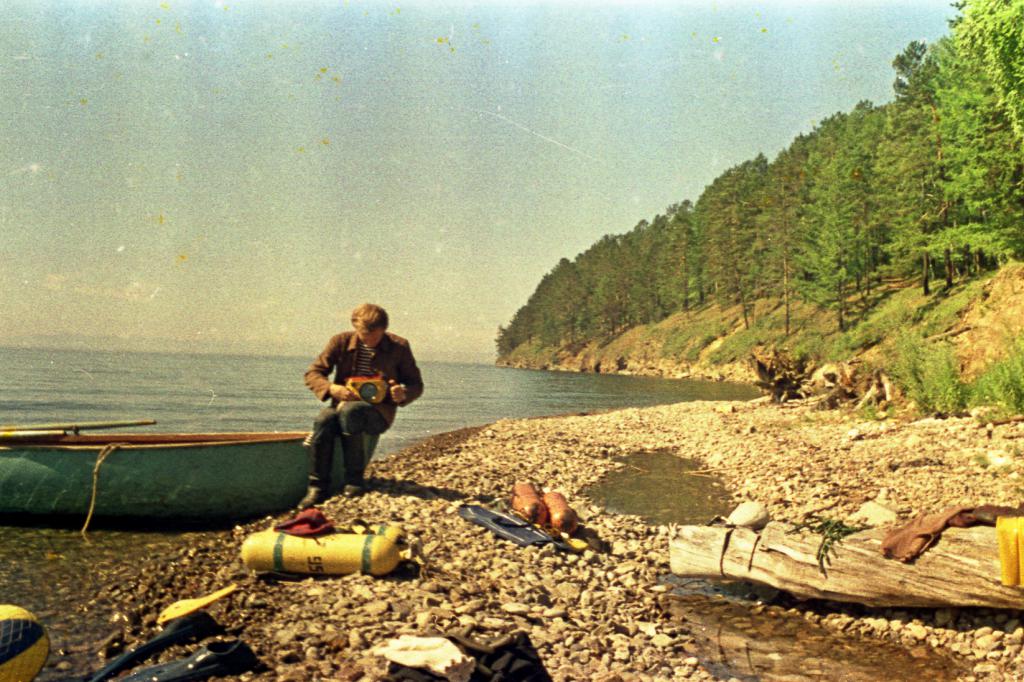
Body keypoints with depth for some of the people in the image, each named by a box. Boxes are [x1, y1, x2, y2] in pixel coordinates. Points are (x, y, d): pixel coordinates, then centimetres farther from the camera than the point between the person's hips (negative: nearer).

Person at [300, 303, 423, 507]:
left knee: (350, 411, -37)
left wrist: (403, 394, -17)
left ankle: (355, 480, -24)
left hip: (379, 411, -2)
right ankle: (317, 486, -24)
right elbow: (313, 373, 3)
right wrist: (331, 388, -19)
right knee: (323, 420, -33)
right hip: (344, 404, 2)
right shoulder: (341, 342, 2)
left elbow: (416, 384, 7)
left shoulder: (399, 347, 0)